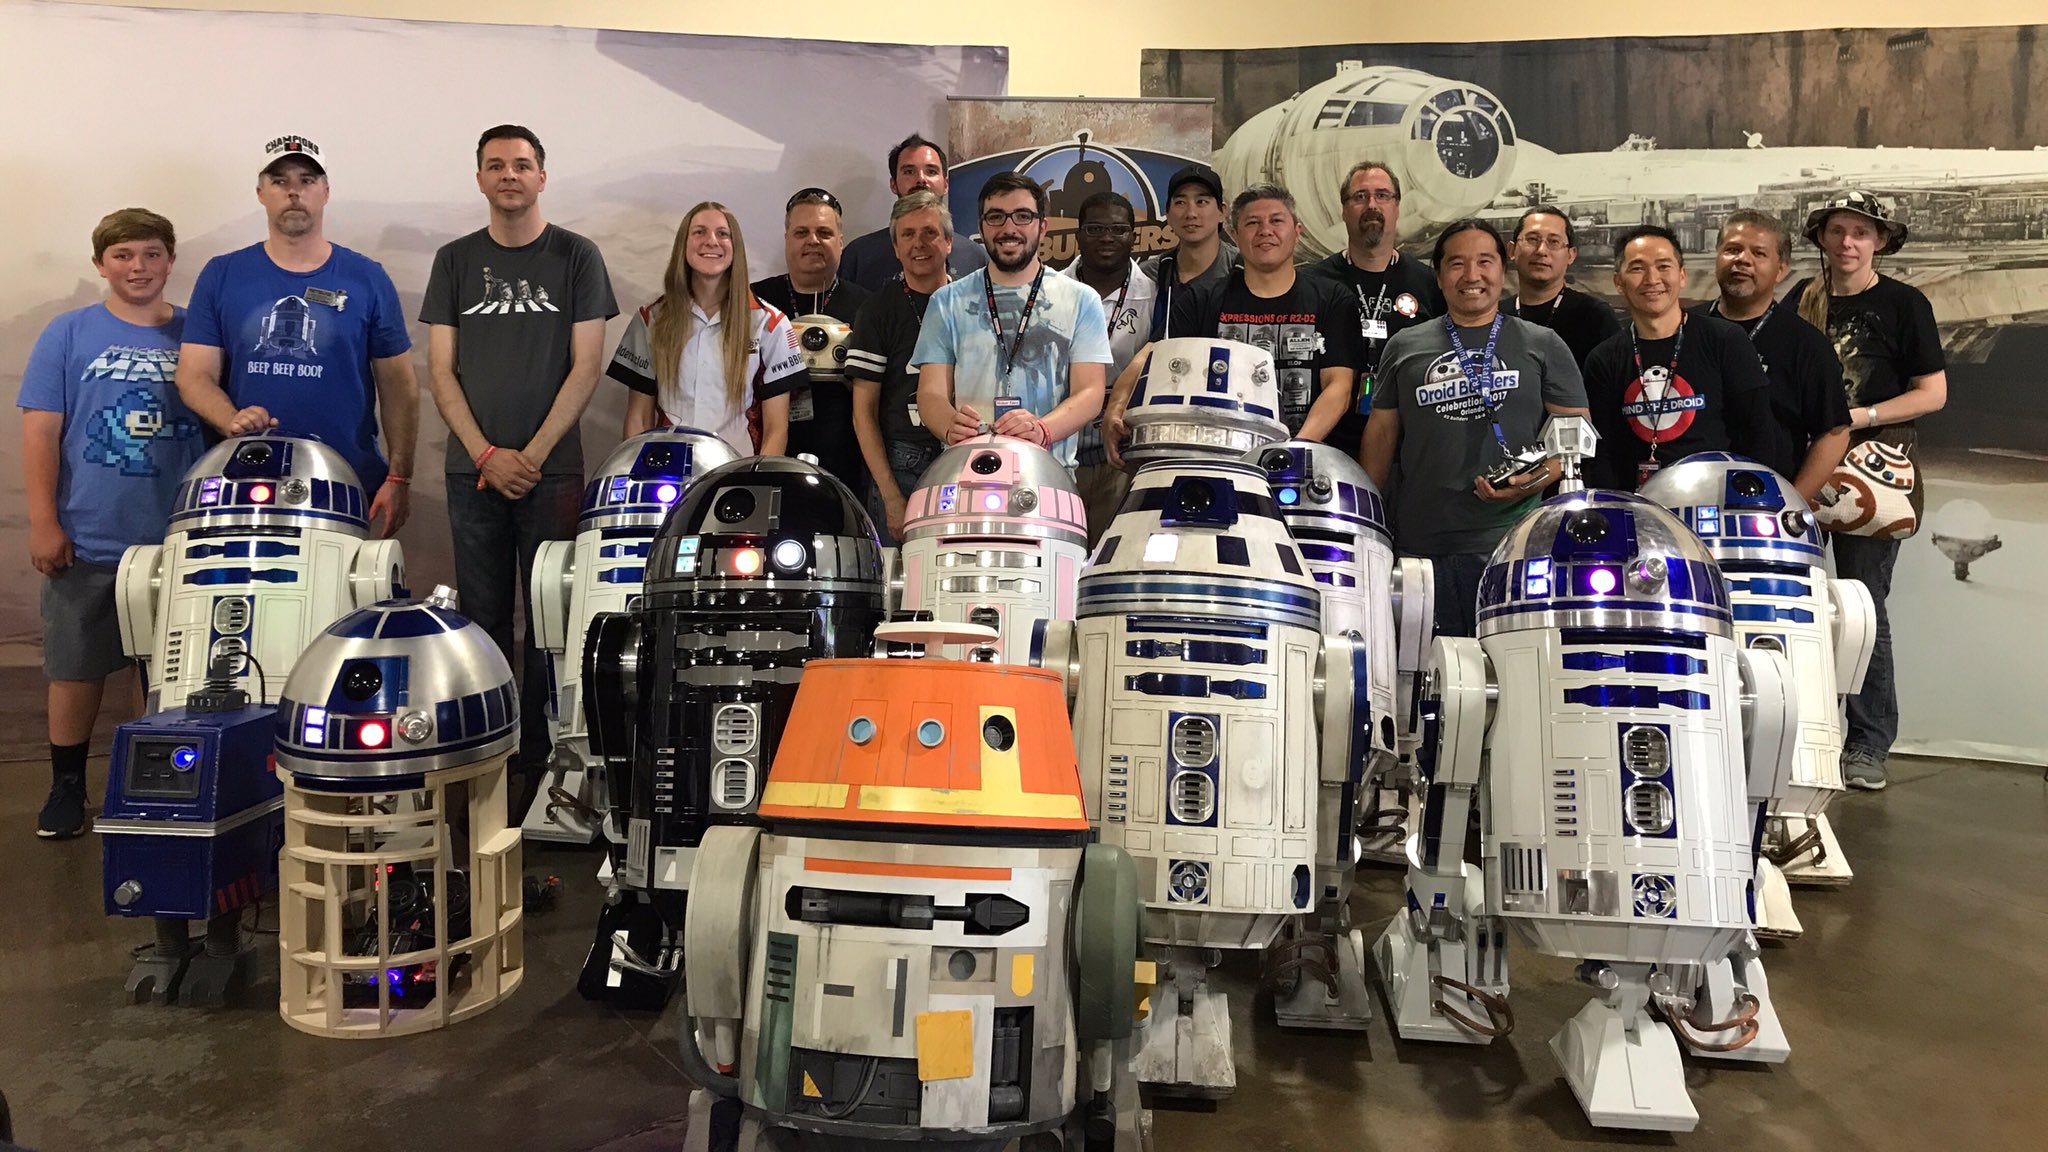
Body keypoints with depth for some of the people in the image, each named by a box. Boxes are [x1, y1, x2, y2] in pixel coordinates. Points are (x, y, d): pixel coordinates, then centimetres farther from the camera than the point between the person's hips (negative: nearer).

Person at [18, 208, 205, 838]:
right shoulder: (69, 334, 2)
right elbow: (40, 431, -1)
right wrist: (43, 522, -8)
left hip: (179, 542, 1)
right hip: (88, 542, -1)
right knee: (76, 668, 8)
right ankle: (67, 787, 21)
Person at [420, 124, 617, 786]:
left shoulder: (576, 257, 5)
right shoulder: (456, 260, 12)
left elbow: (586, 365, -1)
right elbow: (441, 369, 8)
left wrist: (533, 453, -8)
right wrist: (487, 453, -5)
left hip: (552, 466, -2)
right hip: (473, 467, 2)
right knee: (483, 614, 5)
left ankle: (540, 752, 5)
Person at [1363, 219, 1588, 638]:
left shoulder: (1542, 345, 12)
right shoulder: (1404, 347, 16)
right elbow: (1382, 431, 16)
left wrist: (1537, 478, -12)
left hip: (1514, 540, -1)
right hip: (1420, 546, 1)